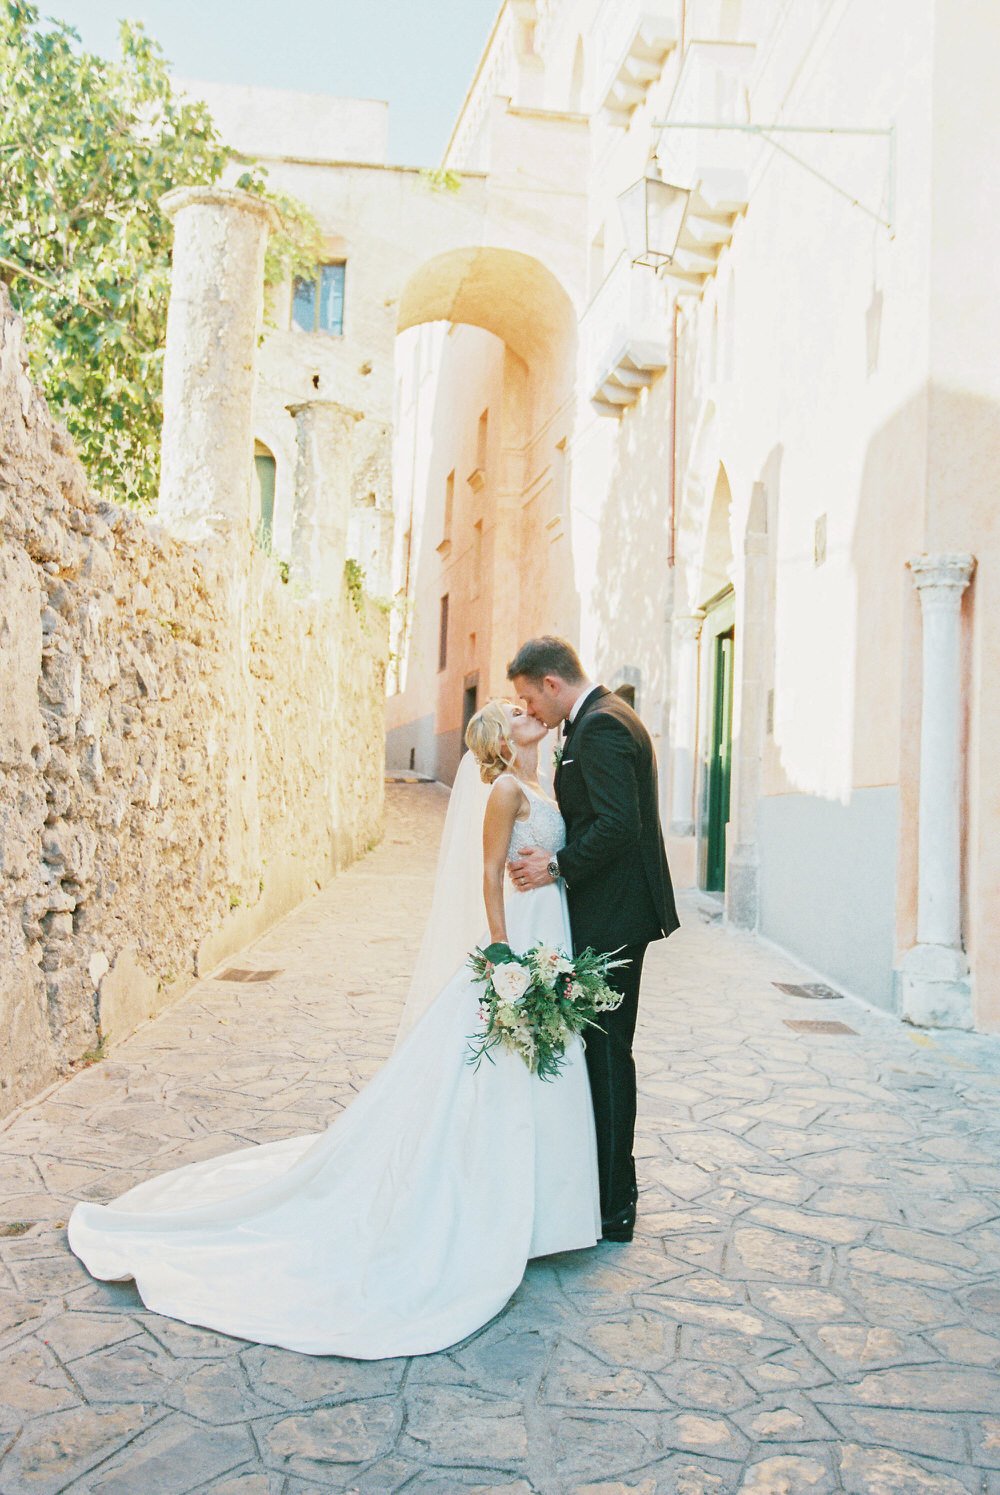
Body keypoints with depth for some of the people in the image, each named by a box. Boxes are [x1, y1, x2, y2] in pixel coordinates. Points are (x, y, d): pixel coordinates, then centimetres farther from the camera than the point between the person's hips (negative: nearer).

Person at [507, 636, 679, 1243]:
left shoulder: (601, 726, -16)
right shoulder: (607, 716, 16)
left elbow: (617, 824, -25)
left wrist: (558, 868, -16)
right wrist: (558, 857, 8)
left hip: (611, 919, -11)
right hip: (615, 913, 11)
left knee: (607, 1051, -2)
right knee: (603, 1049, 17)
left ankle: (613, 1207, 9)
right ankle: (611, 1186, 29)